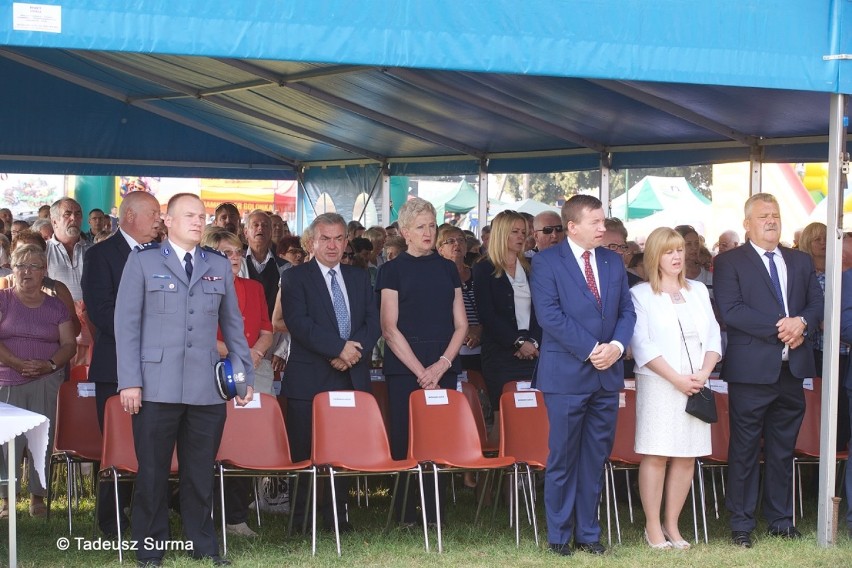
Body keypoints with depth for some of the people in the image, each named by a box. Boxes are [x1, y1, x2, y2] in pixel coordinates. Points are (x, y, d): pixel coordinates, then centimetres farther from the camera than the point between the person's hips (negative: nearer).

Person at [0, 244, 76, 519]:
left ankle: (38, 496, 5)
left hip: (47, 381, 1)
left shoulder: (56, 306, 12)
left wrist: (50, 364, -10)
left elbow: (69, 344, 9)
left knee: (42, 439, -3)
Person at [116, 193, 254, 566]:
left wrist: (245, 375, 12)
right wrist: (130, 381, -8)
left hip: (207, 389, 3)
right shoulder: (142, 261, 4)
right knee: (153, 473, 3)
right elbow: (127, 323, 0)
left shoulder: (219, 266, 15)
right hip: (157, 388, -3)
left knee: (201, 474, 7)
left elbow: (233, 324, 17)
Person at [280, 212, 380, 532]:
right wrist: (340, 347, -17)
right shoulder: (295, 278, 2)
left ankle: (337, 516, 11)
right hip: (309, 381, -4)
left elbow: (372, 323, 8)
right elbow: (299, 324, -11)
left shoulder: (359, 278, 17)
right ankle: (300, 520, 4)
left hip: (352, 378, 4)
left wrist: (353, 352, -10)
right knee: (304, 454, -2)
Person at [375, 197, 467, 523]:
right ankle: (405, 516, 1)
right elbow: (389, 329, -3)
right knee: (405, 441, -4)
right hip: (404, 370, -3)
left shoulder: (447, 269, 13)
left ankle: (435, 514, 4)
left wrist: (442, 365, -6)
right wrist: (421, 371, -10)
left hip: (444, 369, 3)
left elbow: (461, 325, 10)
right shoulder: (393, 270, 3)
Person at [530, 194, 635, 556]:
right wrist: (591, 350, -16)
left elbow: (627, 311, 11)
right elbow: (550, 315, -13)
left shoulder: (613, 261, 12)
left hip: (607, 374, 5)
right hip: (566, 374, -5)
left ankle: (587, 532, 18)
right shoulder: (547, 262, -5)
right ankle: (559, 535, 12)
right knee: (563, 457, 2)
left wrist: (616, 345, -9)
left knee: (595, 457, 9)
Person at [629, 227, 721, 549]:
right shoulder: (641, 294, 1)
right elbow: (642, 345, -7)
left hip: (695, 386, 5)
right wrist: (676, 378, -14)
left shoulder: (698, 291, 16)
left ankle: (672, 524, 12)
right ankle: (653, 528, -1)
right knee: (655, 456, -6)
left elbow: (713, 336, 11)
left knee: (687, 457, 4)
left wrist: (704, 372, -6)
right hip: (659, 386, -5)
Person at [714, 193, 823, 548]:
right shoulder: (729, 262, -2)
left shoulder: (801, 262, 16)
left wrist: (801, 323, -11)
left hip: (792, 369, 5)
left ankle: (780, 519, 21)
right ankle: (741, 523, 8)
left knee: (783, 449, 12)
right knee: (744, 449, 1)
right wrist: (778, 328, -17)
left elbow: (817, 304, 11)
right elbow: (731, 311, -13)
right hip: (752, 369, -5)